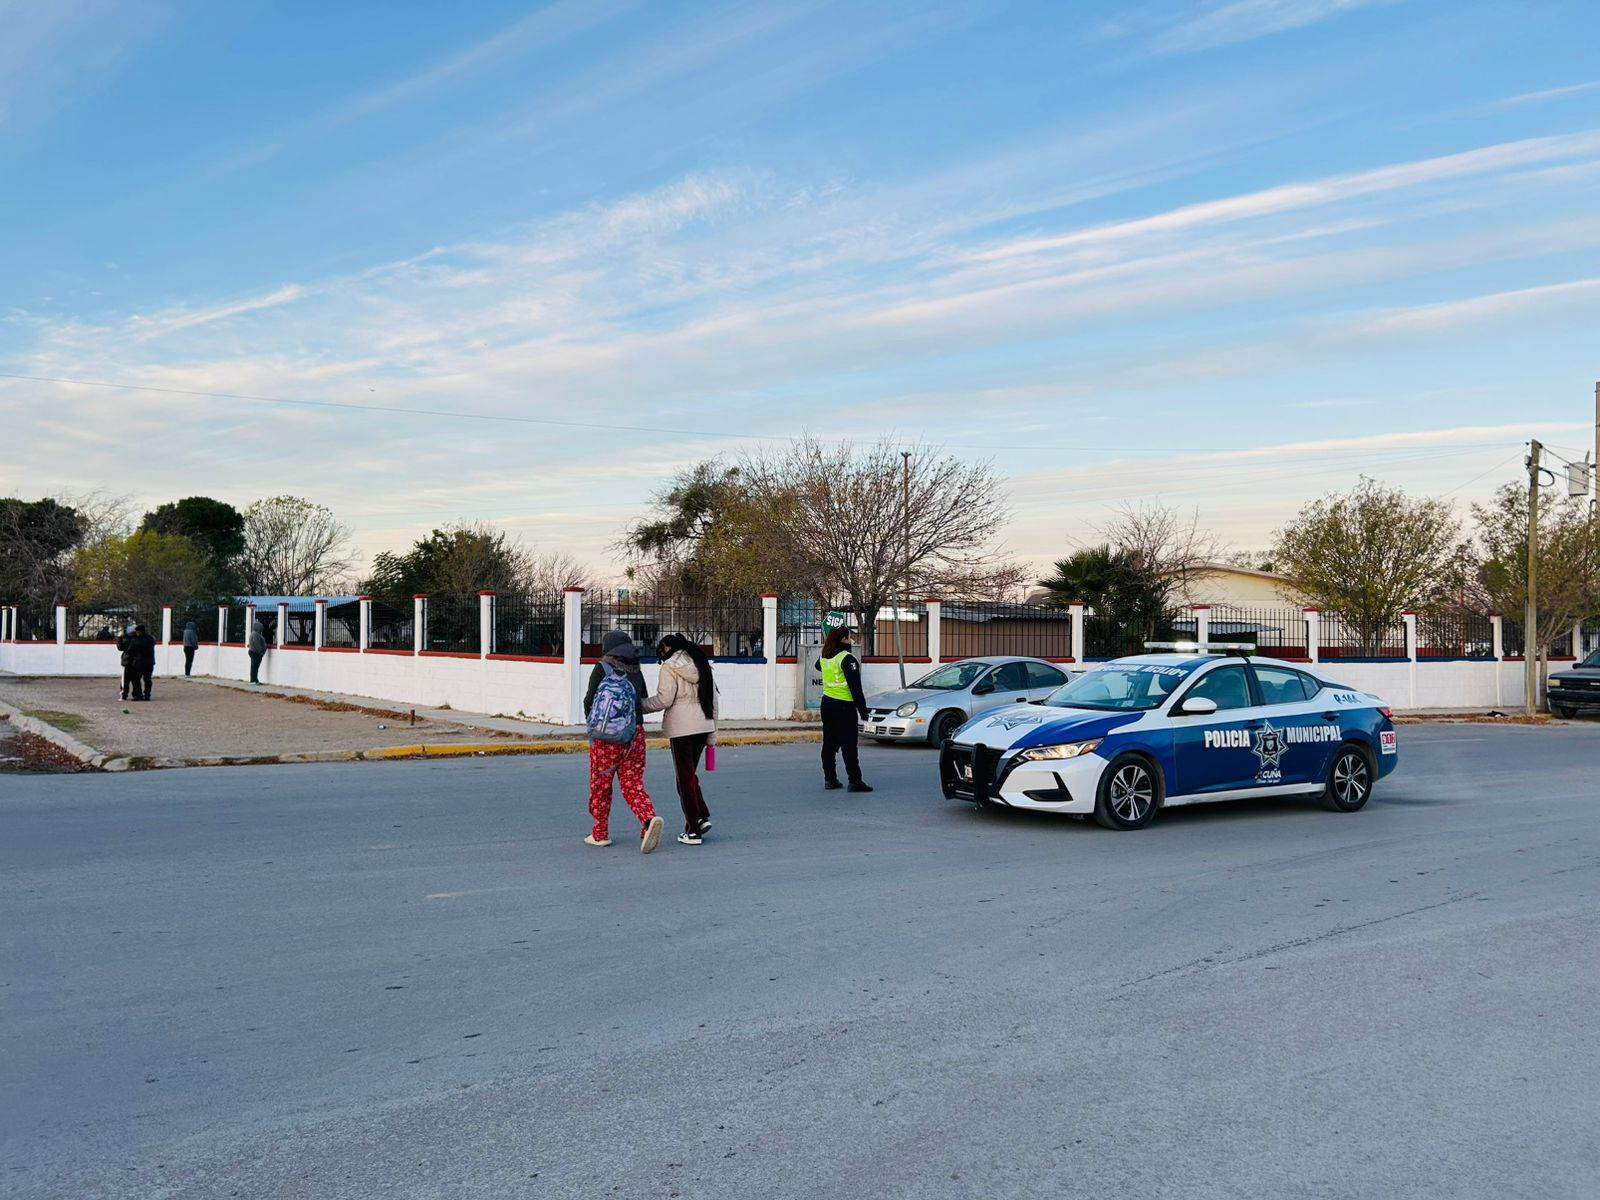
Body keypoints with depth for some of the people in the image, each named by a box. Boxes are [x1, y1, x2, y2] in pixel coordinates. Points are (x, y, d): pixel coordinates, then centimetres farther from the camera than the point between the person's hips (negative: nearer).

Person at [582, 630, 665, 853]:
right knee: (633, 784, 6)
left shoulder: (602, 668, -5)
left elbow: (590, 701, -5)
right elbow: (643, 701, 14)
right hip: (635, 733, 4)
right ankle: (649, 819, -18)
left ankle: (600, 833, 18)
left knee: (600, 784, 10)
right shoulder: (636, 670, 9)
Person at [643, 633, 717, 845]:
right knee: (690, 773, 20)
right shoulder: (702, 664, 15)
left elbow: (663, 699, -14)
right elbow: (713, 700, 15)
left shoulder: (670, 667, -6)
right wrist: (712, 734, 20)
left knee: (685, 777, 1)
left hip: (681, 728, -6)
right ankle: (702, 816, 9)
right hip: (703, 725, 6)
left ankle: (693, 830, 2)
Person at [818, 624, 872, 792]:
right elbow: (855, 687, -17)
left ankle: (829, 778, 16)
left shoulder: (824, 657, 7)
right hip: (844, 706, -7)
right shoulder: (847, 659, -15)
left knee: (829, 743, 12)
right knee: (849, 745, -6)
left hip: (827, 703, 7)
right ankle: (855, 780, -7)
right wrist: (863, 709, -12)